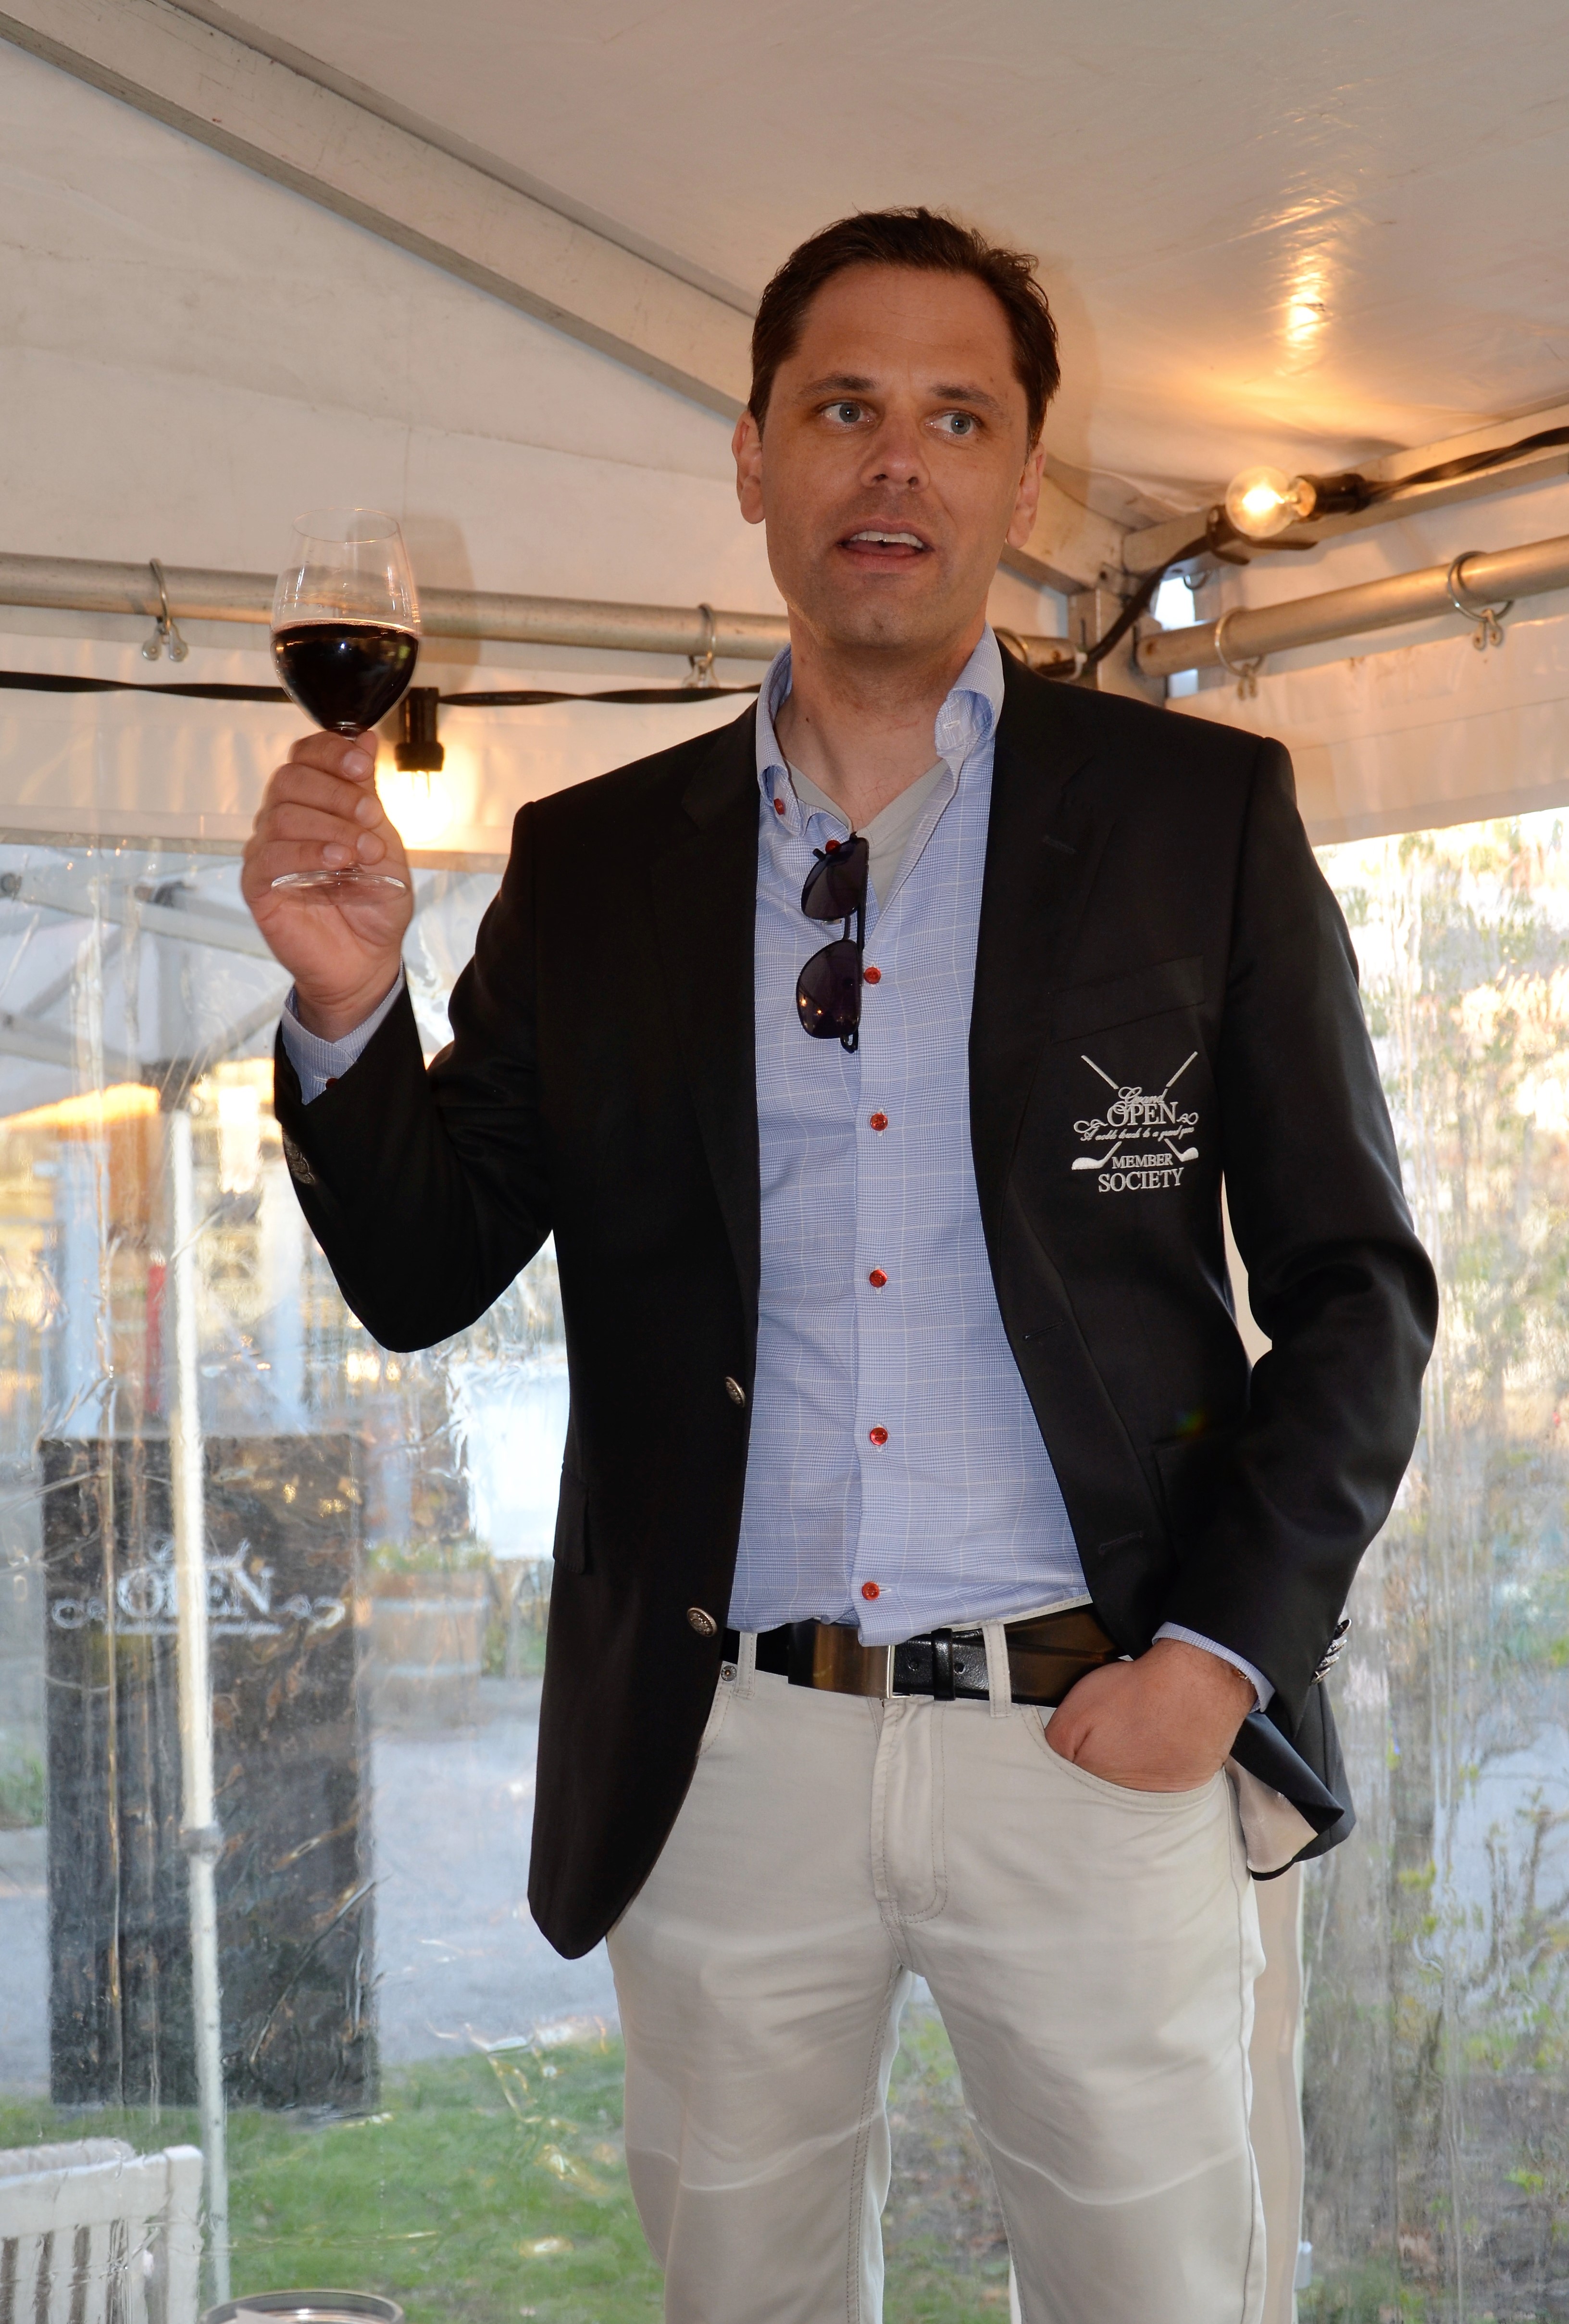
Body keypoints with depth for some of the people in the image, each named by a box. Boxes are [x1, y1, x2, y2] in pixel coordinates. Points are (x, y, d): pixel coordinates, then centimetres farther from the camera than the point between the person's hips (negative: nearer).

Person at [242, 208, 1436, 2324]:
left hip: (1101, 1747, -1)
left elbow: (1357, 1287, 3)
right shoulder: (594, 866, 6)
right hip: (721, 1763, 2)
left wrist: (1221, 1653, -7)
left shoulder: (1203, 815, 2)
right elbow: (425, 1276, 6)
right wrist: (348, 1000, -12)